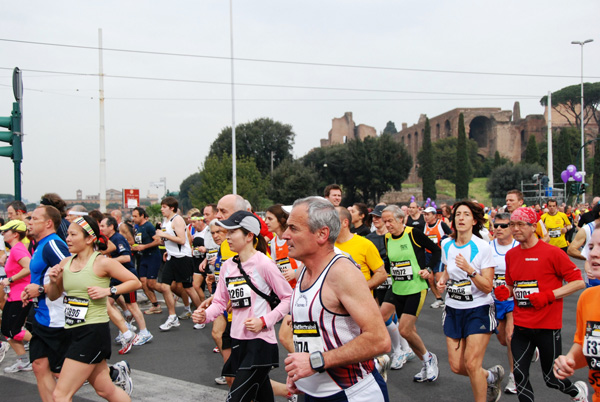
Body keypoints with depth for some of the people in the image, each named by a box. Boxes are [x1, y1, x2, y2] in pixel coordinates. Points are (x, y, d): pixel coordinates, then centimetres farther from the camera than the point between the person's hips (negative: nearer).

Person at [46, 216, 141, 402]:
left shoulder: (102, 263, -11)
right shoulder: (65, 263, 6)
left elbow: (136, 282, -6)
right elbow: (54, 296, 17)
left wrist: (108, 290, -17)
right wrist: (53, 281, -3)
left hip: (93, 332, -7)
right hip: (73, 331, 7)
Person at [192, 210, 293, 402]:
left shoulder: (263, 263, -13)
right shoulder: (227, 266, 6)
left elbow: (288, 297, -9)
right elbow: (220, 301, 11)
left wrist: (264, 321, -17)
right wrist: (205, 315, -8)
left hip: (260, 342, -7)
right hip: (238, 341, 7)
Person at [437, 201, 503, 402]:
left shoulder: (482, 247, -13)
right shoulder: (446, 244, 2)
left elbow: (488, 287, -16)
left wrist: (469, 269, -30)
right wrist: (442, 279, 0)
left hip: (478, 310, -5)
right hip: (453, 309, 5)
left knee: (471, 364, -11)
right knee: (456, 366, 4)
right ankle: (491, 376, 33)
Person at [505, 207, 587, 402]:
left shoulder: (552, 252, -10)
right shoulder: (511, 255, 7)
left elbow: (578, 282, -9)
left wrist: (549, 295, -18)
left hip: (547, 327, -5)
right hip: (521, 325, 5)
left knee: (552, 378, 8)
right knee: (519, 376, -1)